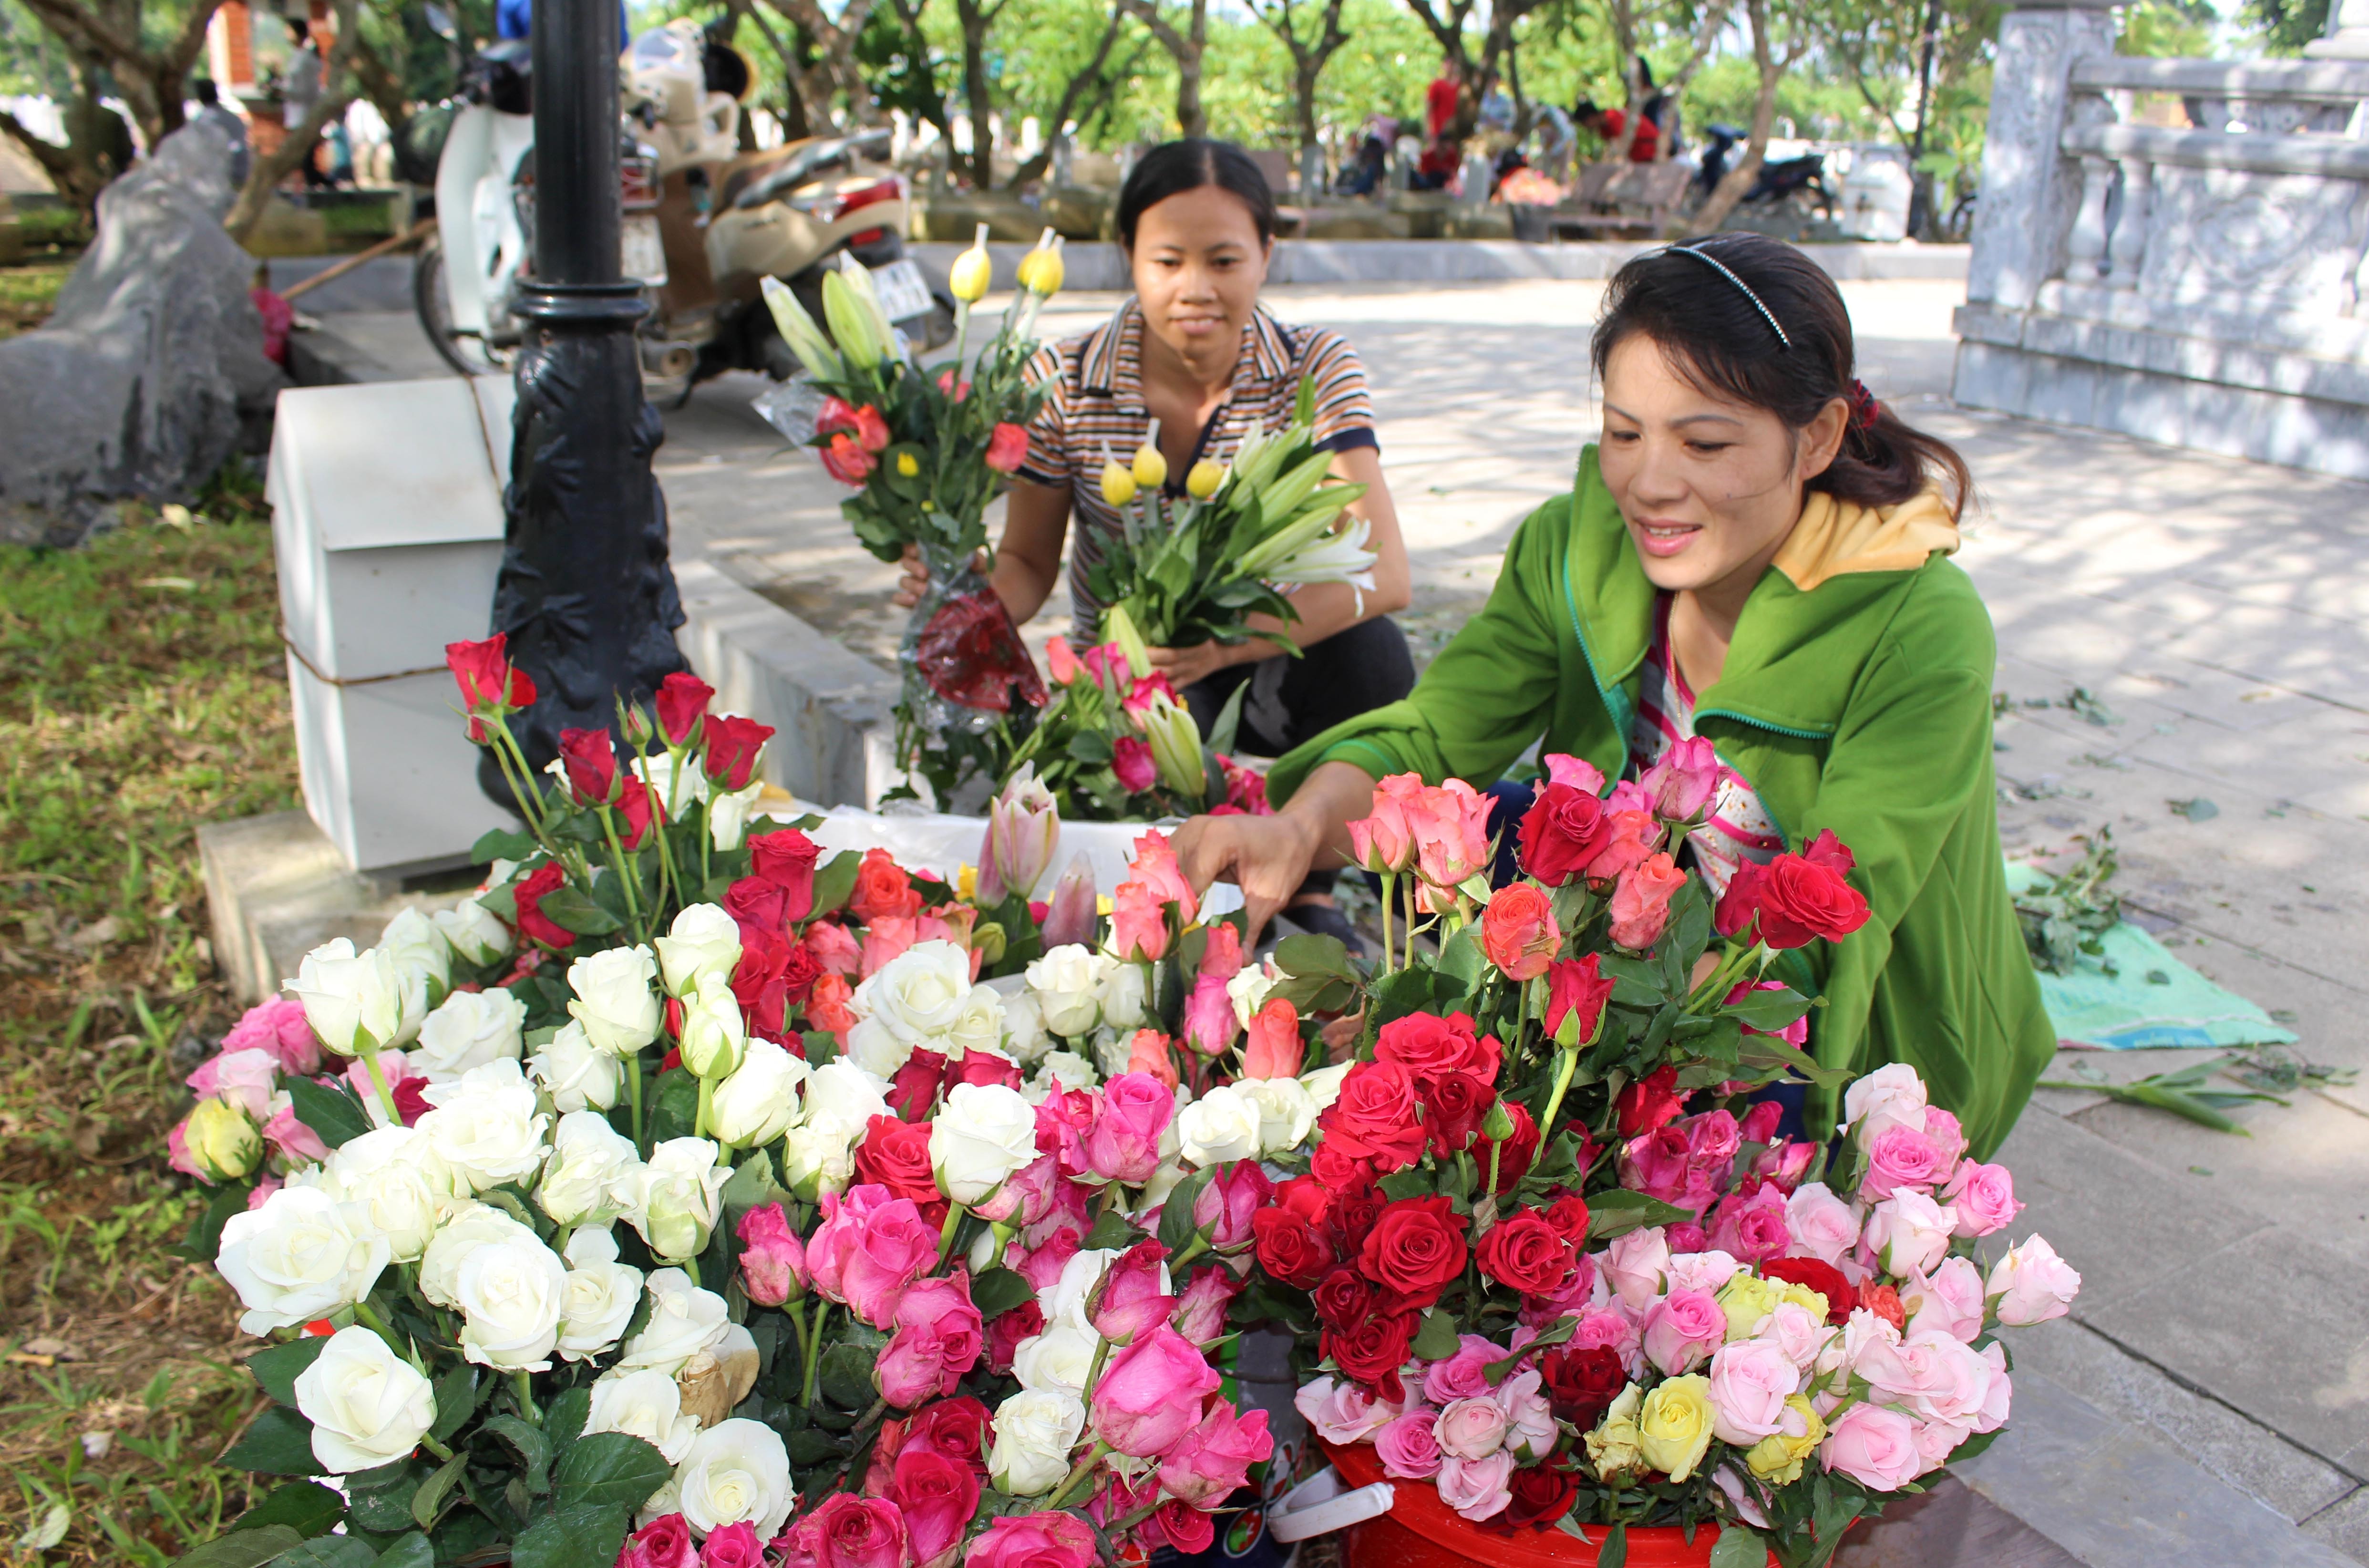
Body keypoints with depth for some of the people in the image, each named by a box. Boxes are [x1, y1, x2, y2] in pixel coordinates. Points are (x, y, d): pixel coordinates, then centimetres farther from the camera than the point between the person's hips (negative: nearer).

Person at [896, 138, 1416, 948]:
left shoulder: (1313, 369, -13)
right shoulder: (1064, 383, -11)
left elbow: (1384, 571, -25)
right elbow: (1027, 562, -2)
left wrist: (1232, 639, -44)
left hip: (1274, 654, 0)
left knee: (1372, 653, -33)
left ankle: (1306, 887, -7)